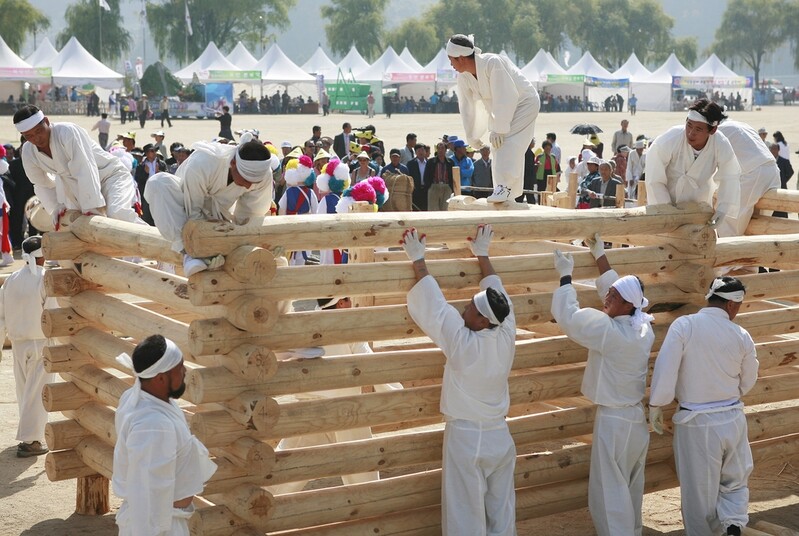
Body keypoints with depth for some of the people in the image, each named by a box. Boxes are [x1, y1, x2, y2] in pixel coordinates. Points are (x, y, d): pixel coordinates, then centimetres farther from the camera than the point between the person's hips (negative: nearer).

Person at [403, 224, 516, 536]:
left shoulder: (463, 344, -22)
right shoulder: (507, 337, -9)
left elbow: (434, 306, -16)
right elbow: (497, 293, 4)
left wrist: (417, 259, -6)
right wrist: (482, 255, 16)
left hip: (466, 438, -5)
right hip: (500, 436, 5)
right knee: (502, 510, 16)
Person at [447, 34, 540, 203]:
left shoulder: (492, 63, -31)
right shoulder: (463, 76, -7)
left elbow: (504, 99, -32)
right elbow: (467, 106, 4)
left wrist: (499, 129, -31)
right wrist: (471, 135, 7)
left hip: (523, 103, -8)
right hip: (499, 110, 8)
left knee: (508, 143, -24)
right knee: (499, 146, 6)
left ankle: (504, 187, -32)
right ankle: (507, 194, 11)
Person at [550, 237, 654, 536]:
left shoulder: (609, 331, -21)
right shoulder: (643, 328, 0)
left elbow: (567, 315, -17)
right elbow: (618, 290, 14)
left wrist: (566, 276, -7)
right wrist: (600, 257, 21)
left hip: (614, 421, -8)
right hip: (637, 418, 8)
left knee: (609, 492, -1)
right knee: (631, 489, 18)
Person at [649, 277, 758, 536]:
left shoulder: (683, 325, -13)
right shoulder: (741, 336, -3)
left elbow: (664, 370, -17)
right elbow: (747, 381, 9)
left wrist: (655, 407, -4)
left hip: (696, 422, -2)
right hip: (733, 418, 2)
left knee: (699, 490, 10)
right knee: (735, 481, 19)